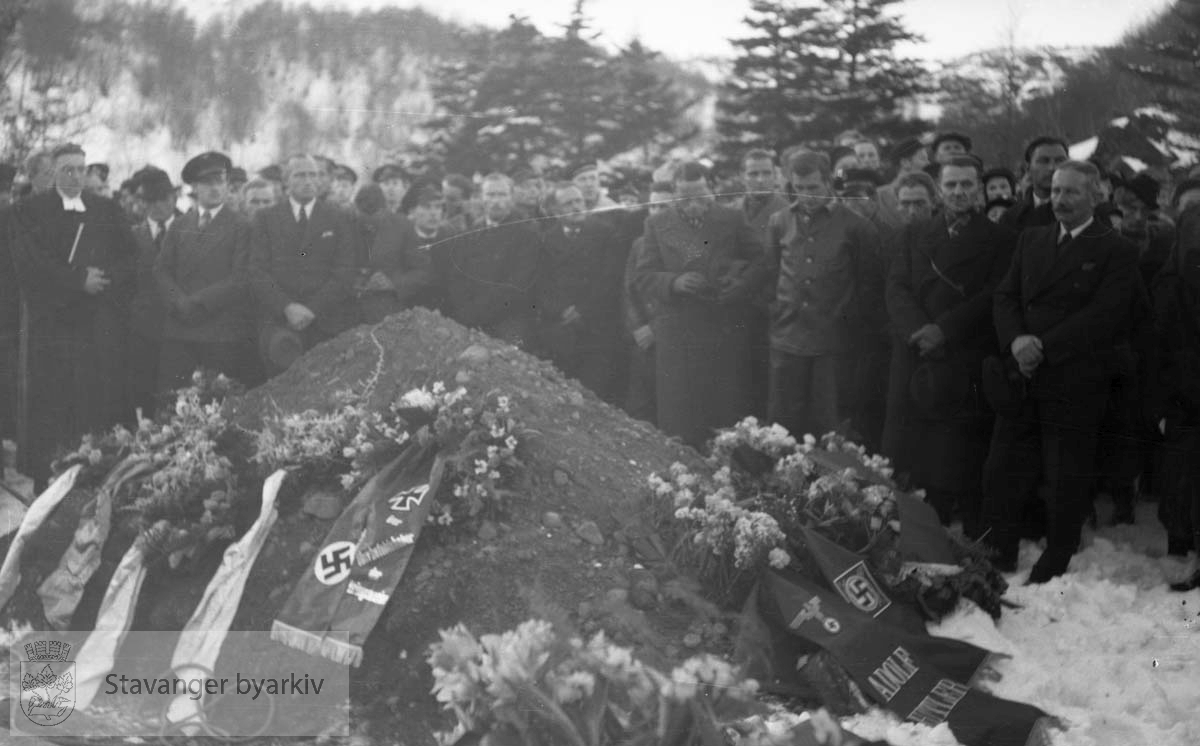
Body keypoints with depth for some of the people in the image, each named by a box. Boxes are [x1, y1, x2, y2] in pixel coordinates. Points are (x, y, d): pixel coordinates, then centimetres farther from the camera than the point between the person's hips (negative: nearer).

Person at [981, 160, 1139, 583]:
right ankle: (995, 567, 14)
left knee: (1065, 484, 3)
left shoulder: (1116, 252, -3)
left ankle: (1052, 571, 14)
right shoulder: (1030, 240, 15)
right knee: (1002, 476, 6)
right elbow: (1005, 298, 9)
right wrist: (1016, 340, -12)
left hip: (1074, 385, -5)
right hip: (1020, 378, 5)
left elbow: (1104, 315, -13)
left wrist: (1043, 346, -19)